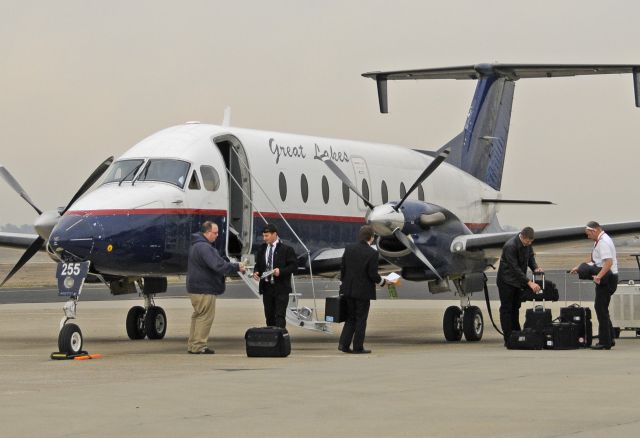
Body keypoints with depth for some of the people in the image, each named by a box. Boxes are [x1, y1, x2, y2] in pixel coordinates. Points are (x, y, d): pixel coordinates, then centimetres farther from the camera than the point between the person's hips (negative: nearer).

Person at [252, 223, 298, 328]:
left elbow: (294, 266, -8)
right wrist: (256, 272, -2)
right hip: (266, 287, 6)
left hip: (281, 288, -6)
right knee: (269, 315, 11)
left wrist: (281, 271, -21)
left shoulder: (286, 249, -5)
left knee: (280, 316, -10)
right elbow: (258, 264, 20)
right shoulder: (262, 249, 11)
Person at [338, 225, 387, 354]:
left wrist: (343, 283, 16)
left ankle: (344, 344, 7)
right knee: (361, 319, 6)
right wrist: (382, 281, 4)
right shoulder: (372, 253, -15)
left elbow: (343, 269, 5)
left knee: (351, 318, 16)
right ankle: (358, 347, 9)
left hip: (348, 290, 5)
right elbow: (373, 275, -14)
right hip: (364, 291, -5)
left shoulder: (349, 248, 0)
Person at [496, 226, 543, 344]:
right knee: (506, 309, -3)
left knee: (515, 308, 13)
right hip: (507, 281, -8)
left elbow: (530, 257, 9)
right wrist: (529, 282, -34)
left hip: (518, 280, 8)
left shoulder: (527, 244, -6)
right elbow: (515, 268, -31)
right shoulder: (510, 246, -30)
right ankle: (508, 339, -3)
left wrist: (535, 268, -13)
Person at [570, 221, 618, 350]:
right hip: (605, 278, 10)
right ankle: (609, 339, 19)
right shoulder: (600, 241, 15)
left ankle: (605, 342, -4)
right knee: (602, 309, 14)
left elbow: (608, 262, -30)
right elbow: (593, 259, 26)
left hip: (606, 278, -10)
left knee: (601, 309, -7)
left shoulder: (603, 242, -19)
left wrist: (599, 276, -39)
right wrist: (579, 267, 20)